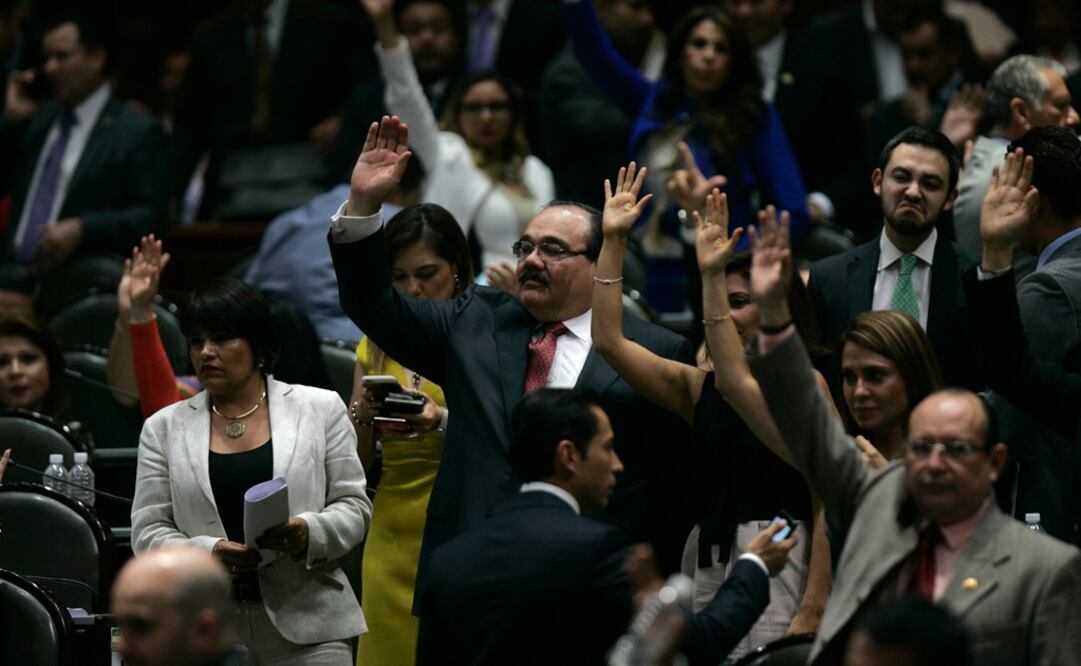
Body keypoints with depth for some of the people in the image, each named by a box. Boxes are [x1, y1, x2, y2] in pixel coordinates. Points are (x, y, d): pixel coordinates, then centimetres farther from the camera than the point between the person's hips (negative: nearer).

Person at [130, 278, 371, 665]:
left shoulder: (320, 410, 9)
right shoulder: (165, 428, 12)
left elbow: (353, 506, 7)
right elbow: (149, 532, 7)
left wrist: (308, 532, -14)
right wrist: (205, 553, -13)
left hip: (306, 625, -1)